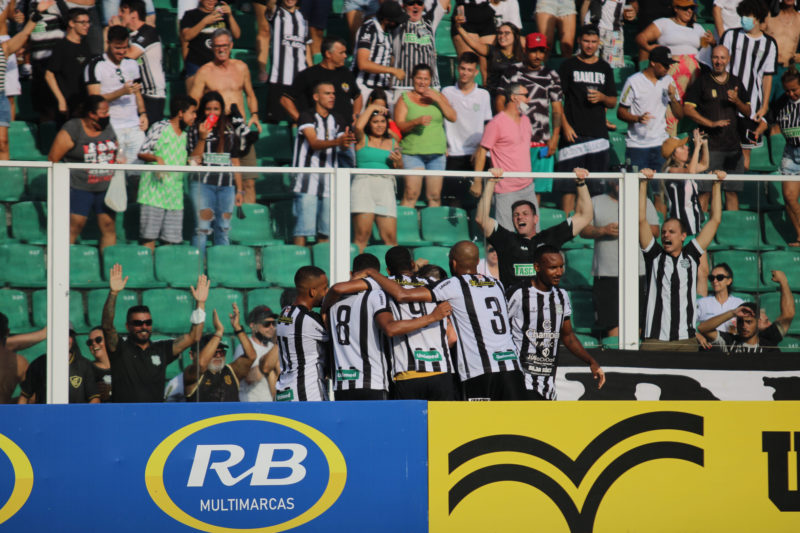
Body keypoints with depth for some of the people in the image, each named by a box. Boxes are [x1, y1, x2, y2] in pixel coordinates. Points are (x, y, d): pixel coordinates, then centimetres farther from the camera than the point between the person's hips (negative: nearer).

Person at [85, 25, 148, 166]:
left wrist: (142, 113, 7)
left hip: (135, 127, 5)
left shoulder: (132, 64, 16)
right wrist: (122, 92, -22)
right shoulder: (95, 66, -3)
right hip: (111, 129, -5)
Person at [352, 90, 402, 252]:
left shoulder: (392, 142, 20)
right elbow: (358, 126, -13)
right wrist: (372, 107, -1)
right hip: (363, 184, -3)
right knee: (362, 234, -12)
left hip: (386, 186, 3)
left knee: (390, 237, -5)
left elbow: (399, 170, 19)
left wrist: (398, 162, -4)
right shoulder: (363, 140, 10)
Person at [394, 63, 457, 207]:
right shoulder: (405, 99, 5)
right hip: (412, 152, -3)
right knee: (411, 195, -15)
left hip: (437, 152, 3)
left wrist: (438, 100, -6)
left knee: (435, 196, 1)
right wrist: (417, 122, -21)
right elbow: (399, 126, -3)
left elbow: (453, 117, 5)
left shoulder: (438, 96, 15)